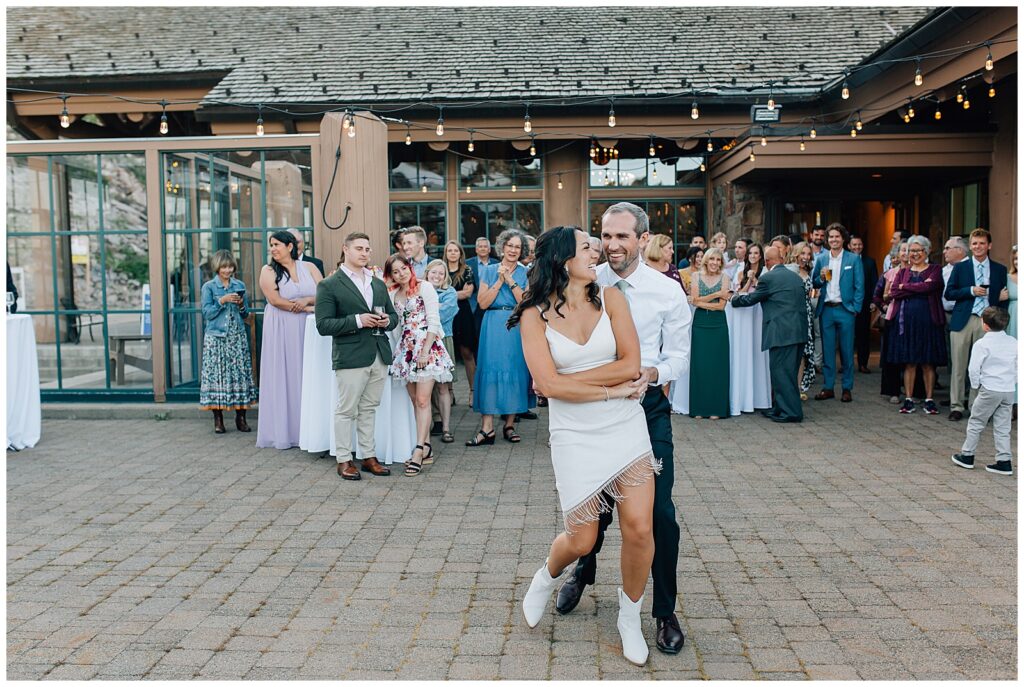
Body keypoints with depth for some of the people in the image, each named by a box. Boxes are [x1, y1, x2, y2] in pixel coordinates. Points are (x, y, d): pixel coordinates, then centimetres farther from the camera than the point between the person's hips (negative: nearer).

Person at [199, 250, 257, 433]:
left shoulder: (240, 285, 11)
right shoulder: (209, 287, 3)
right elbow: (207, 313, -4)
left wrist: (241, 305, -7)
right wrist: (222, 301, -14)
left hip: (238, 337, 2)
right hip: (216, 337, -2)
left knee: (240, 372, -1)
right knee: (216, 374, -5)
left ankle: (241, 417, 5)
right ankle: (218, 418, 2)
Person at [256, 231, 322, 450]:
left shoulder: (309, 267, 8)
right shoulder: (268, 271, 3)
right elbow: (275, 300, -10)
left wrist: (307, 300, -16)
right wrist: (309, 308, -11)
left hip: (307, 329, 2)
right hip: (281, 331, -2)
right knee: (283, 377, 0)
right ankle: (283, 432, 6)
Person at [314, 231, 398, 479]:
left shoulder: (379, 284, 17)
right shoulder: (329, 285, -3)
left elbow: (393, 315, 22)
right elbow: (323, 325, -10)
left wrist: (387, 320, -3)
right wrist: (357, 321, -19)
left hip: (380, 356, 6)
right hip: (350, 357, -6)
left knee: (369, 409, 13)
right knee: (347, 410, 1)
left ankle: (369, 457, 20)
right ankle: (344, 460, 11)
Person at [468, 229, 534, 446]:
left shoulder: (525, 273, 7)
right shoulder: (489, 270, 8)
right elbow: (483, 303, -2)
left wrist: (510, 280, -11)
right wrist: (500, 281, -9)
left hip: (517, 327, 0)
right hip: (493, 327, 0)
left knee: (515, 371, 1)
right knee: (490, 371, -6)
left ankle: (509, 425, 11)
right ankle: (487, 428, -6)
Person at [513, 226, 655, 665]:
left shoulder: (609, 298, 0)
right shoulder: (535, 314, -4)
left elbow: (631, 365, -10)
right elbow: (549, 385, -14)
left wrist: (568, 379, -12)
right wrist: (613, 390, -12)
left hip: (627, 428, 2)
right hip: (574, 436, -1)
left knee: (639, 529, -5)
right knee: (581, 541, 5)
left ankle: (630, 617, 22)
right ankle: (546, 578, 41)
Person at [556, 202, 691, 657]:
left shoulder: (667, 292, -6)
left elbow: (679, 355, 0)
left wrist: (653, 372, -20)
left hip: (647, 407, -1)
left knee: (659, 511, -3)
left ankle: (665, 612, 17)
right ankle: (583, 573, 47)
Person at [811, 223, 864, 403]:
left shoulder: (854, 259, 2)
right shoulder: (820, 258, 9)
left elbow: (859, 286, 1)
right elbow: (814, 284, 11)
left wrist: (855, 308, -7)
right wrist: (821, 278, -10)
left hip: (845, 309, -2)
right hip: (826, 310, 2)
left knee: (846, 351, 3)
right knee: (827, 350, 6)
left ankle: (847, 388, 12)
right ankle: (828, 387, 14)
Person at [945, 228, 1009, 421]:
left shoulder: (1000, 270, 9)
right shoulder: (960, 267, 7)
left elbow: (1002, 298, 9)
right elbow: (949, 293, 3)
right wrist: (971, 291, -12)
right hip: (963, 320, 0)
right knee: (958, 366, 1)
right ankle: (956, 406, 8)